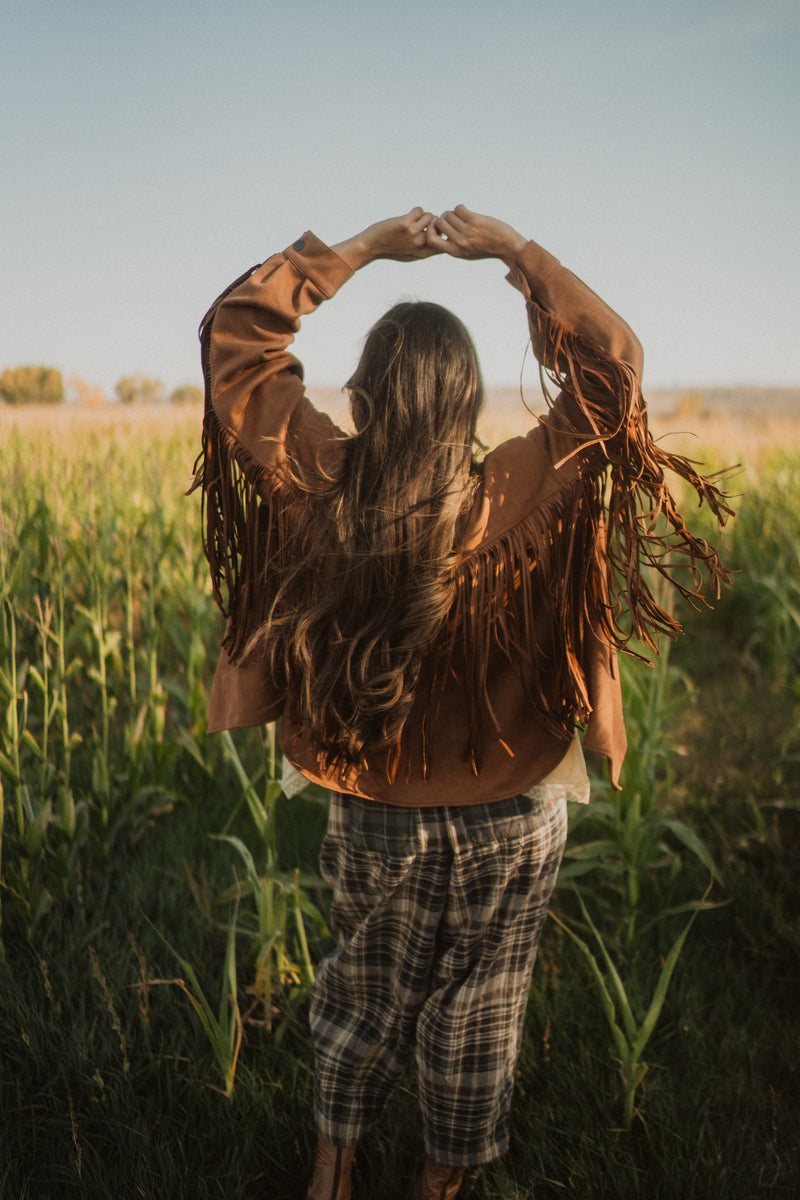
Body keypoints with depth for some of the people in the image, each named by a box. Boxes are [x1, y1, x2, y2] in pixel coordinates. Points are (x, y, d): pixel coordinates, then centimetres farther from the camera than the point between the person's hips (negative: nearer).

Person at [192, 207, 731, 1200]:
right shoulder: (519, 500, -26)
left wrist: (365, 246, -6)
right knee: (476, 1016, 23)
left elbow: (236, 328, -10)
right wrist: (511, 249, -11)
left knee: (364, 995, 27)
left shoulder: (314, 489, -20)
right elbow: (613, 362, -17)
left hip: (374, 820, 2)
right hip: (510, 824, -1)